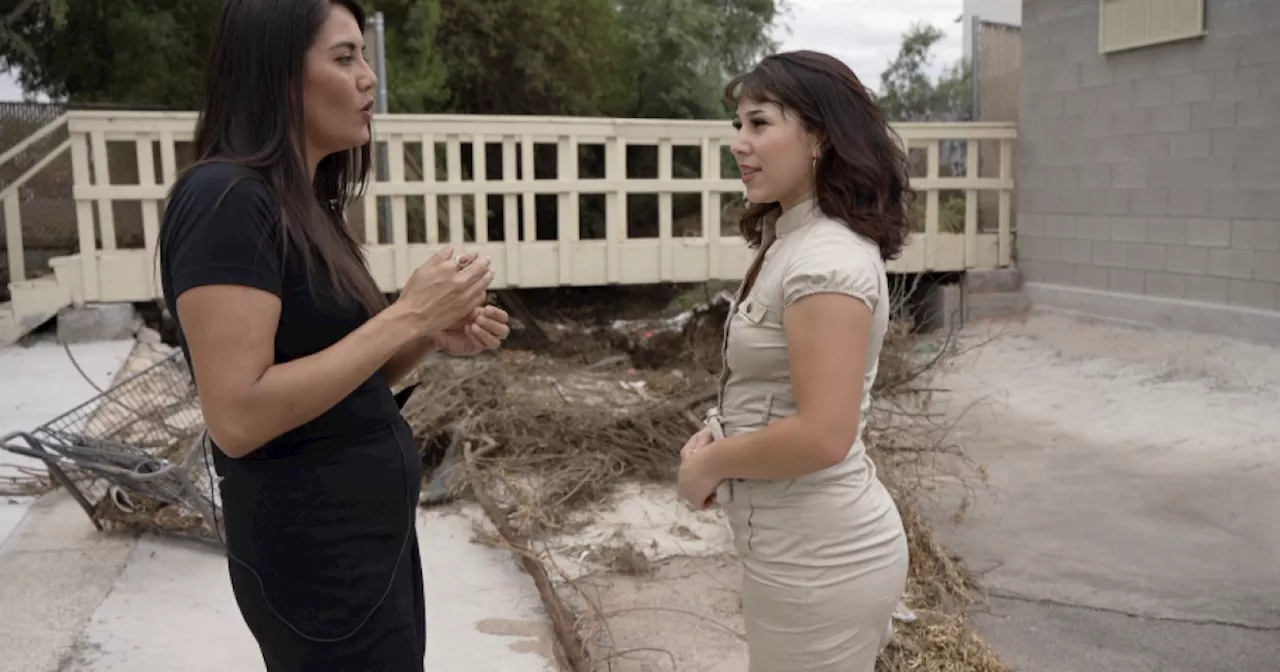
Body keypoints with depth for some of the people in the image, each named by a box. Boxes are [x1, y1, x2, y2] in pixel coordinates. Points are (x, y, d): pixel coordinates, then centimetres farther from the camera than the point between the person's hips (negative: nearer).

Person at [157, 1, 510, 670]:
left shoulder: (305, 203, 9)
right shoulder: (225, 196, -18)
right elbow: (238, 417, -26)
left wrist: (434, 335, -5)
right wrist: (406, 315, -24)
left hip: (371, 528, 9)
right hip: (314, 547, -9)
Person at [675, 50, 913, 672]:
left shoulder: (827, 259, -23)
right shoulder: (793, 241, 8)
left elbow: (822, 435, -28)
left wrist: (709, 465, -14)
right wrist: (715, 434, 1)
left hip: (818, 557, -9)